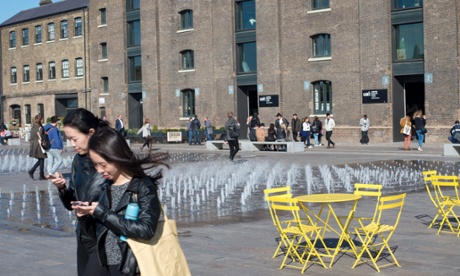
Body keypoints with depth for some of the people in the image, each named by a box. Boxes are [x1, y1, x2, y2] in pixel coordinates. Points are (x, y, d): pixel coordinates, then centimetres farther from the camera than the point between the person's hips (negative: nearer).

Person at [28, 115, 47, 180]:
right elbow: (40, 139, -18)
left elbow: (31, 138, 13)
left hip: (33, 145, 8)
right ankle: (41, 176, 8)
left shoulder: (33, 127, 10)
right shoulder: (40, 128, -14)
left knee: (39, 160, 17)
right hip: (39, 145, -8)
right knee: (41, 160, 3)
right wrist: (43, 148, -17)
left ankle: (31, 171, 5)